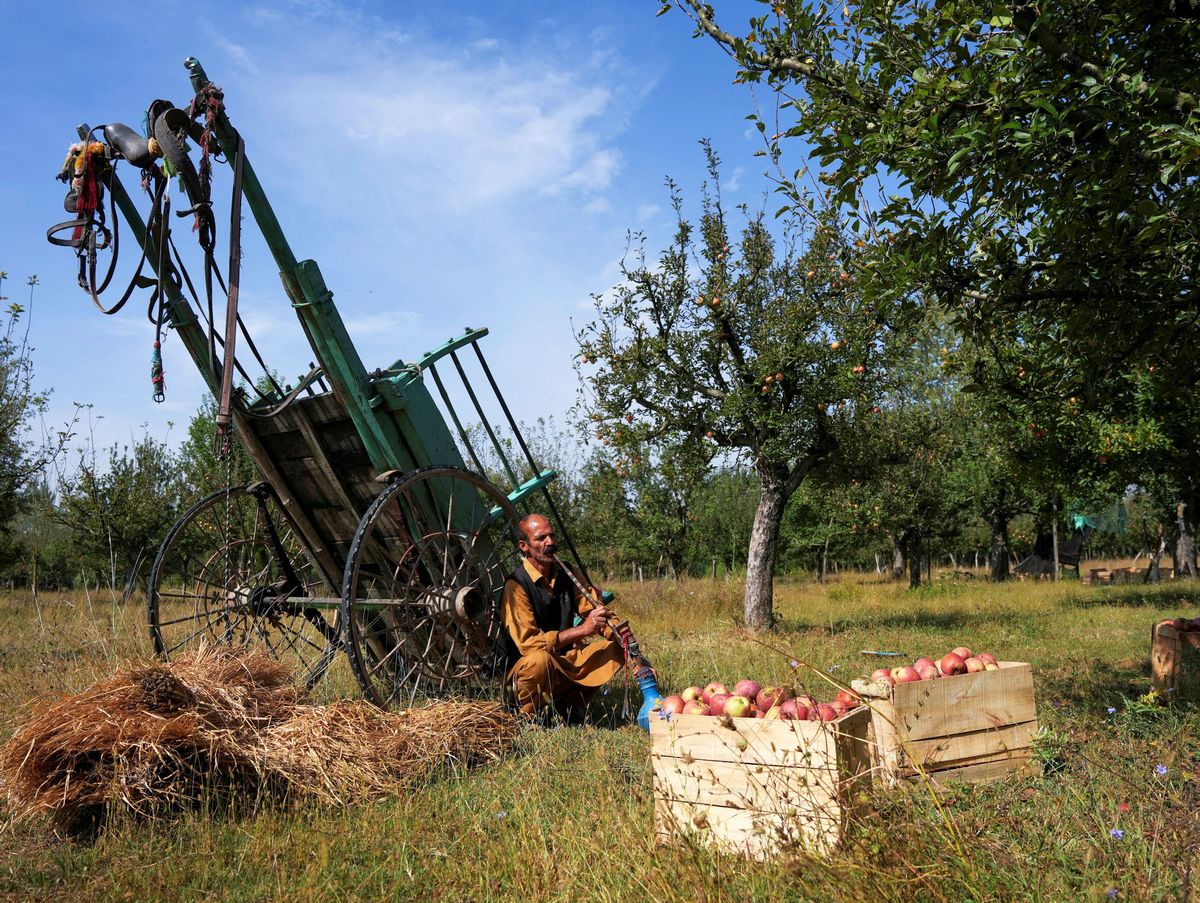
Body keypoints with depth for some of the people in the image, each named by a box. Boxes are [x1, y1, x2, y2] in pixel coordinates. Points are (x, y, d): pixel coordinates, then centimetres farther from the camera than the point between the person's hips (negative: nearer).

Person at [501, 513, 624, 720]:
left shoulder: (565, 575, 3)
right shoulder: (516, 585, -18)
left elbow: (596, 612, 4)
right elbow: (527, 642, -26)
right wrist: (583, 629, -28)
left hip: (567, 660, 7)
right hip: (525, 669, -6)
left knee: (616, 648, -7)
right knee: (539, 658, -38)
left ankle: (570, 701, 6)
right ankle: (526, 716, -10)